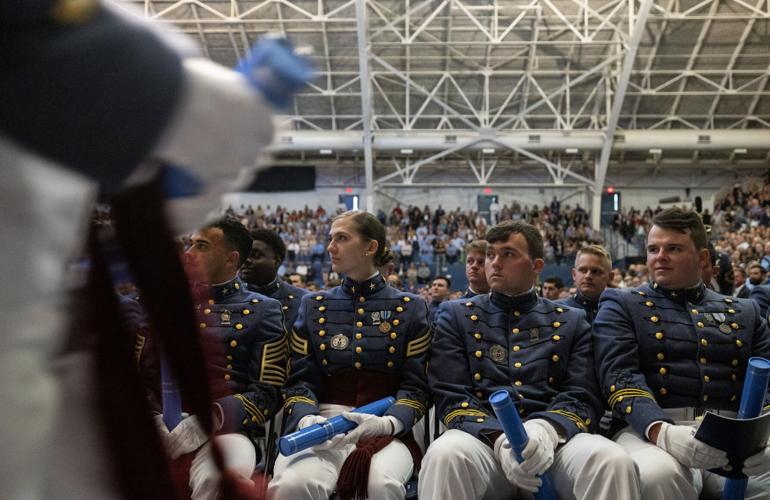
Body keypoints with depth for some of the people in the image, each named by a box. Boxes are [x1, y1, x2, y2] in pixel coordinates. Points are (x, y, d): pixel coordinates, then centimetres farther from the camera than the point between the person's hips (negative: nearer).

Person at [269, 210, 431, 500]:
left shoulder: (410, 308, 8)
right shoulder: (313, 306, 13)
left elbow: (415, 386, 3)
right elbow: (301, 381, 8)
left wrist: (388, 423, -17)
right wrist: (307, 420, -14)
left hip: (385, 431, -1)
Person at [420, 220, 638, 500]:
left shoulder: (571, 322, 14)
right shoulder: (457, 315, 11)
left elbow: (583, 400, 4)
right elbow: (451, 397, 1)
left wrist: (546, 430, -19)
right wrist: (499, 440, -17)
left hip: (554, 439, 2)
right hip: (484, 438, -1)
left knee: (612, 461, -30)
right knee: (445, 454, -34)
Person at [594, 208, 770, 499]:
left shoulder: (744, 312, 21)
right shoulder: (621, 305, 9)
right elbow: (619, 376, -6)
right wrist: (660, 430, -25)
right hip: (650, 429, -2)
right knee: (656, 475, -35)